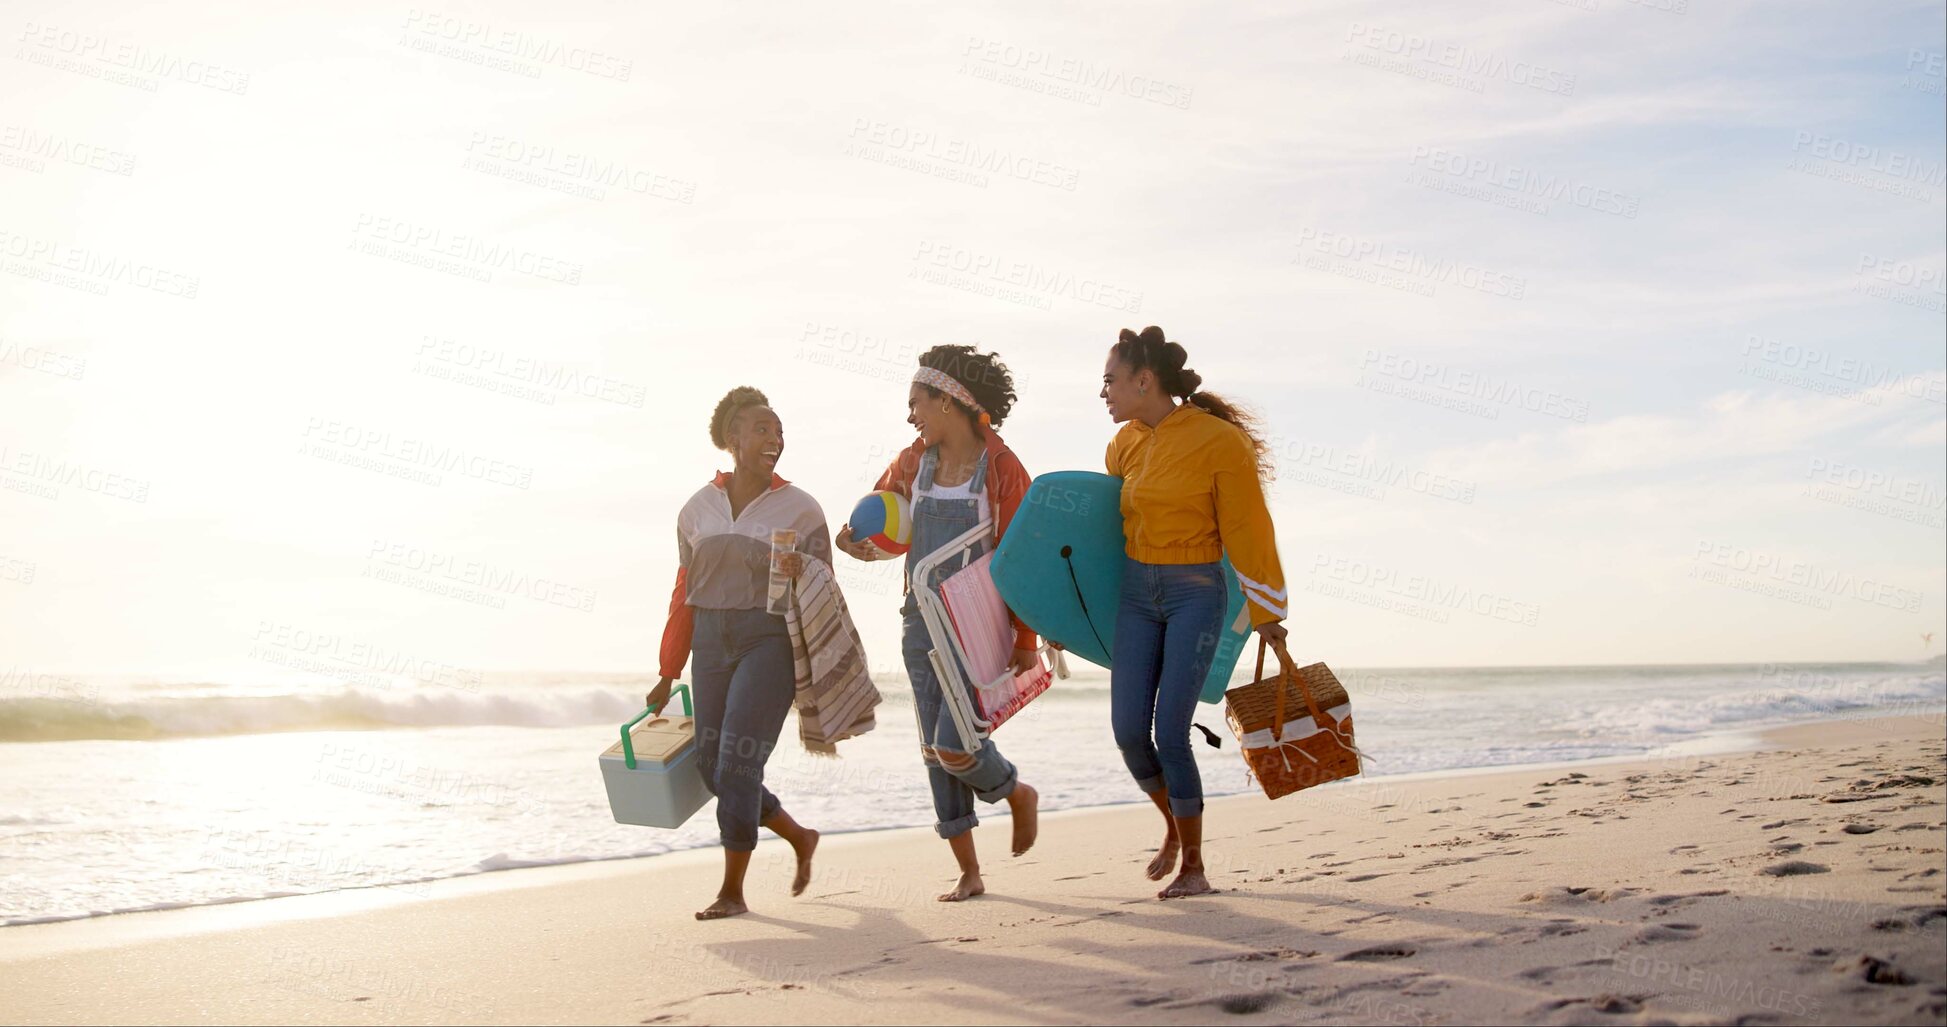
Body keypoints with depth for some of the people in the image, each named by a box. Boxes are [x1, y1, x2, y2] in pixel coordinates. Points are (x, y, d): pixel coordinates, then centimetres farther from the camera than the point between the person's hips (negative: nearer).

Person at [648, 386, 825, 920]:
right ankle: (799, 837, 27)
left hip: (770, 639, -4)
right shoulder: (698, 509, 10)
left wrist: (800, 574, -20)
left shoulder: (800, 508, 2)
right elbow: (685, 594, 14)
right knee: (711, 764, 4)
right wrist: (668, 674, 14)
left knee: (737, 761, -10)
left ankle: (732, 890, 3)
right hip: (712, 640, 5)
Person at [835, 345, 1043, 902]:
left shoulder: (1001, 468, -8)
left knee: (955, 746, -15)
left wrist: (1025, 645, -9)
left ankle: (1018, 793, 18)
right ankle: (968, 872, 16)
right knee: (935, 751, 5)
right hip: (923, 622, 6)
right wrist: (859, 541, -1)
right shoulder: (913, 464, 7)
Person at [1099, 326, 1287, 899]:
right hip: (1136, 593, 6)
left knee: (1170, 733, -10)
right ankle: (1174, 826, 27)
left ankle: (1194, 868, 6)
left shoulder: (1219, 442, -13)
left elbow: (1247, 533, -7)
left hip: (1196, 594, -5)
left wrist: (1265, 615, -2)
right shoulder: (1126, 444, 5)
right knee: (1128, 731, 0)